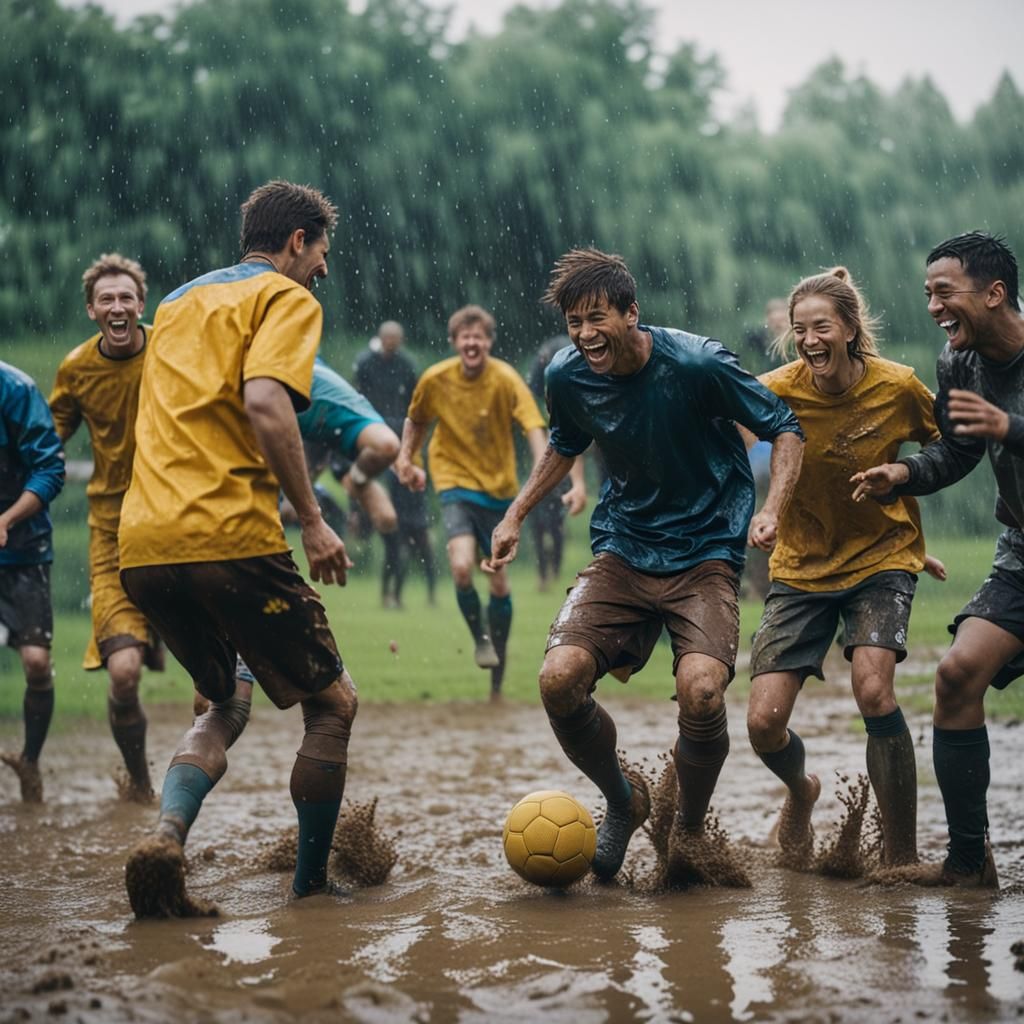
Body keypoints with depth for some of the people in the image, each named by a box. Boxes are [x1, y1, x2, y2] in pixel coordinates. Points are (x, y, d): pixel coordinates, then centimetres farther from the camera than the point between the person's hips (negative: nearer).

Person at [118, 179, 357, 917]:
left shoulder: (179, 301, 26)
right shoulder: (287, 298, 2)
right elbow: (264, 402, -16)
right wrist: (312, 519, -13)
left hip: (141, 546, 7)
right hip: (228, 537, -7)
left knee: (225, 706, 23)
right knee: (333, 703, 10)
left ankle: (166, 837, -3)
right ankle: (311, 886, 11)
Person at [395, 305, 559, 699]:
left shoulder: (506, 380, -15)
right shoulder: (435, 379, -8)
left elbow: (534, 428, -26)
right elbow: (415, 420, 12)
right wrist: (406, 457, 5)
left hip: (498, 487, 0)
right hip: (455, 481, 0)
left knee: (499, 582, 9)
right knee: (462, 567, -24)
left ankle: (497, 678, 26)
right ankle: (479, 637, 5)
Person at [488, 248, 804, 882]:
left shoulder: (697, 365, -17)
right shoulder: (568, 378, -3)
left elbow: (785, 429, -6)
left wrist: (771, 510, -22)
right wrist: (517, 513, 12)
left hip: (706, 553, -4)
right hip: (623, 552, 4)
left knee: (701, 691, -28)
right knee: (560, 679, -19)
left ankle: (690, 827, 3)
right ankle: (623, 798, 12)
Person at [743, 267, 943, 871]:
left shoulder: (898, 387, -11)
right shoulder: (779, 391, -14)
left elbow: (942, 449, 7)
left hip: (882, 556, -1)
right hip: (802, 566, 1)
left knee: (873, 687, -26)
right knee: (764, 724, -9)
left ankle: (903, 856, -12)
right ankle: (801, 791, 30)